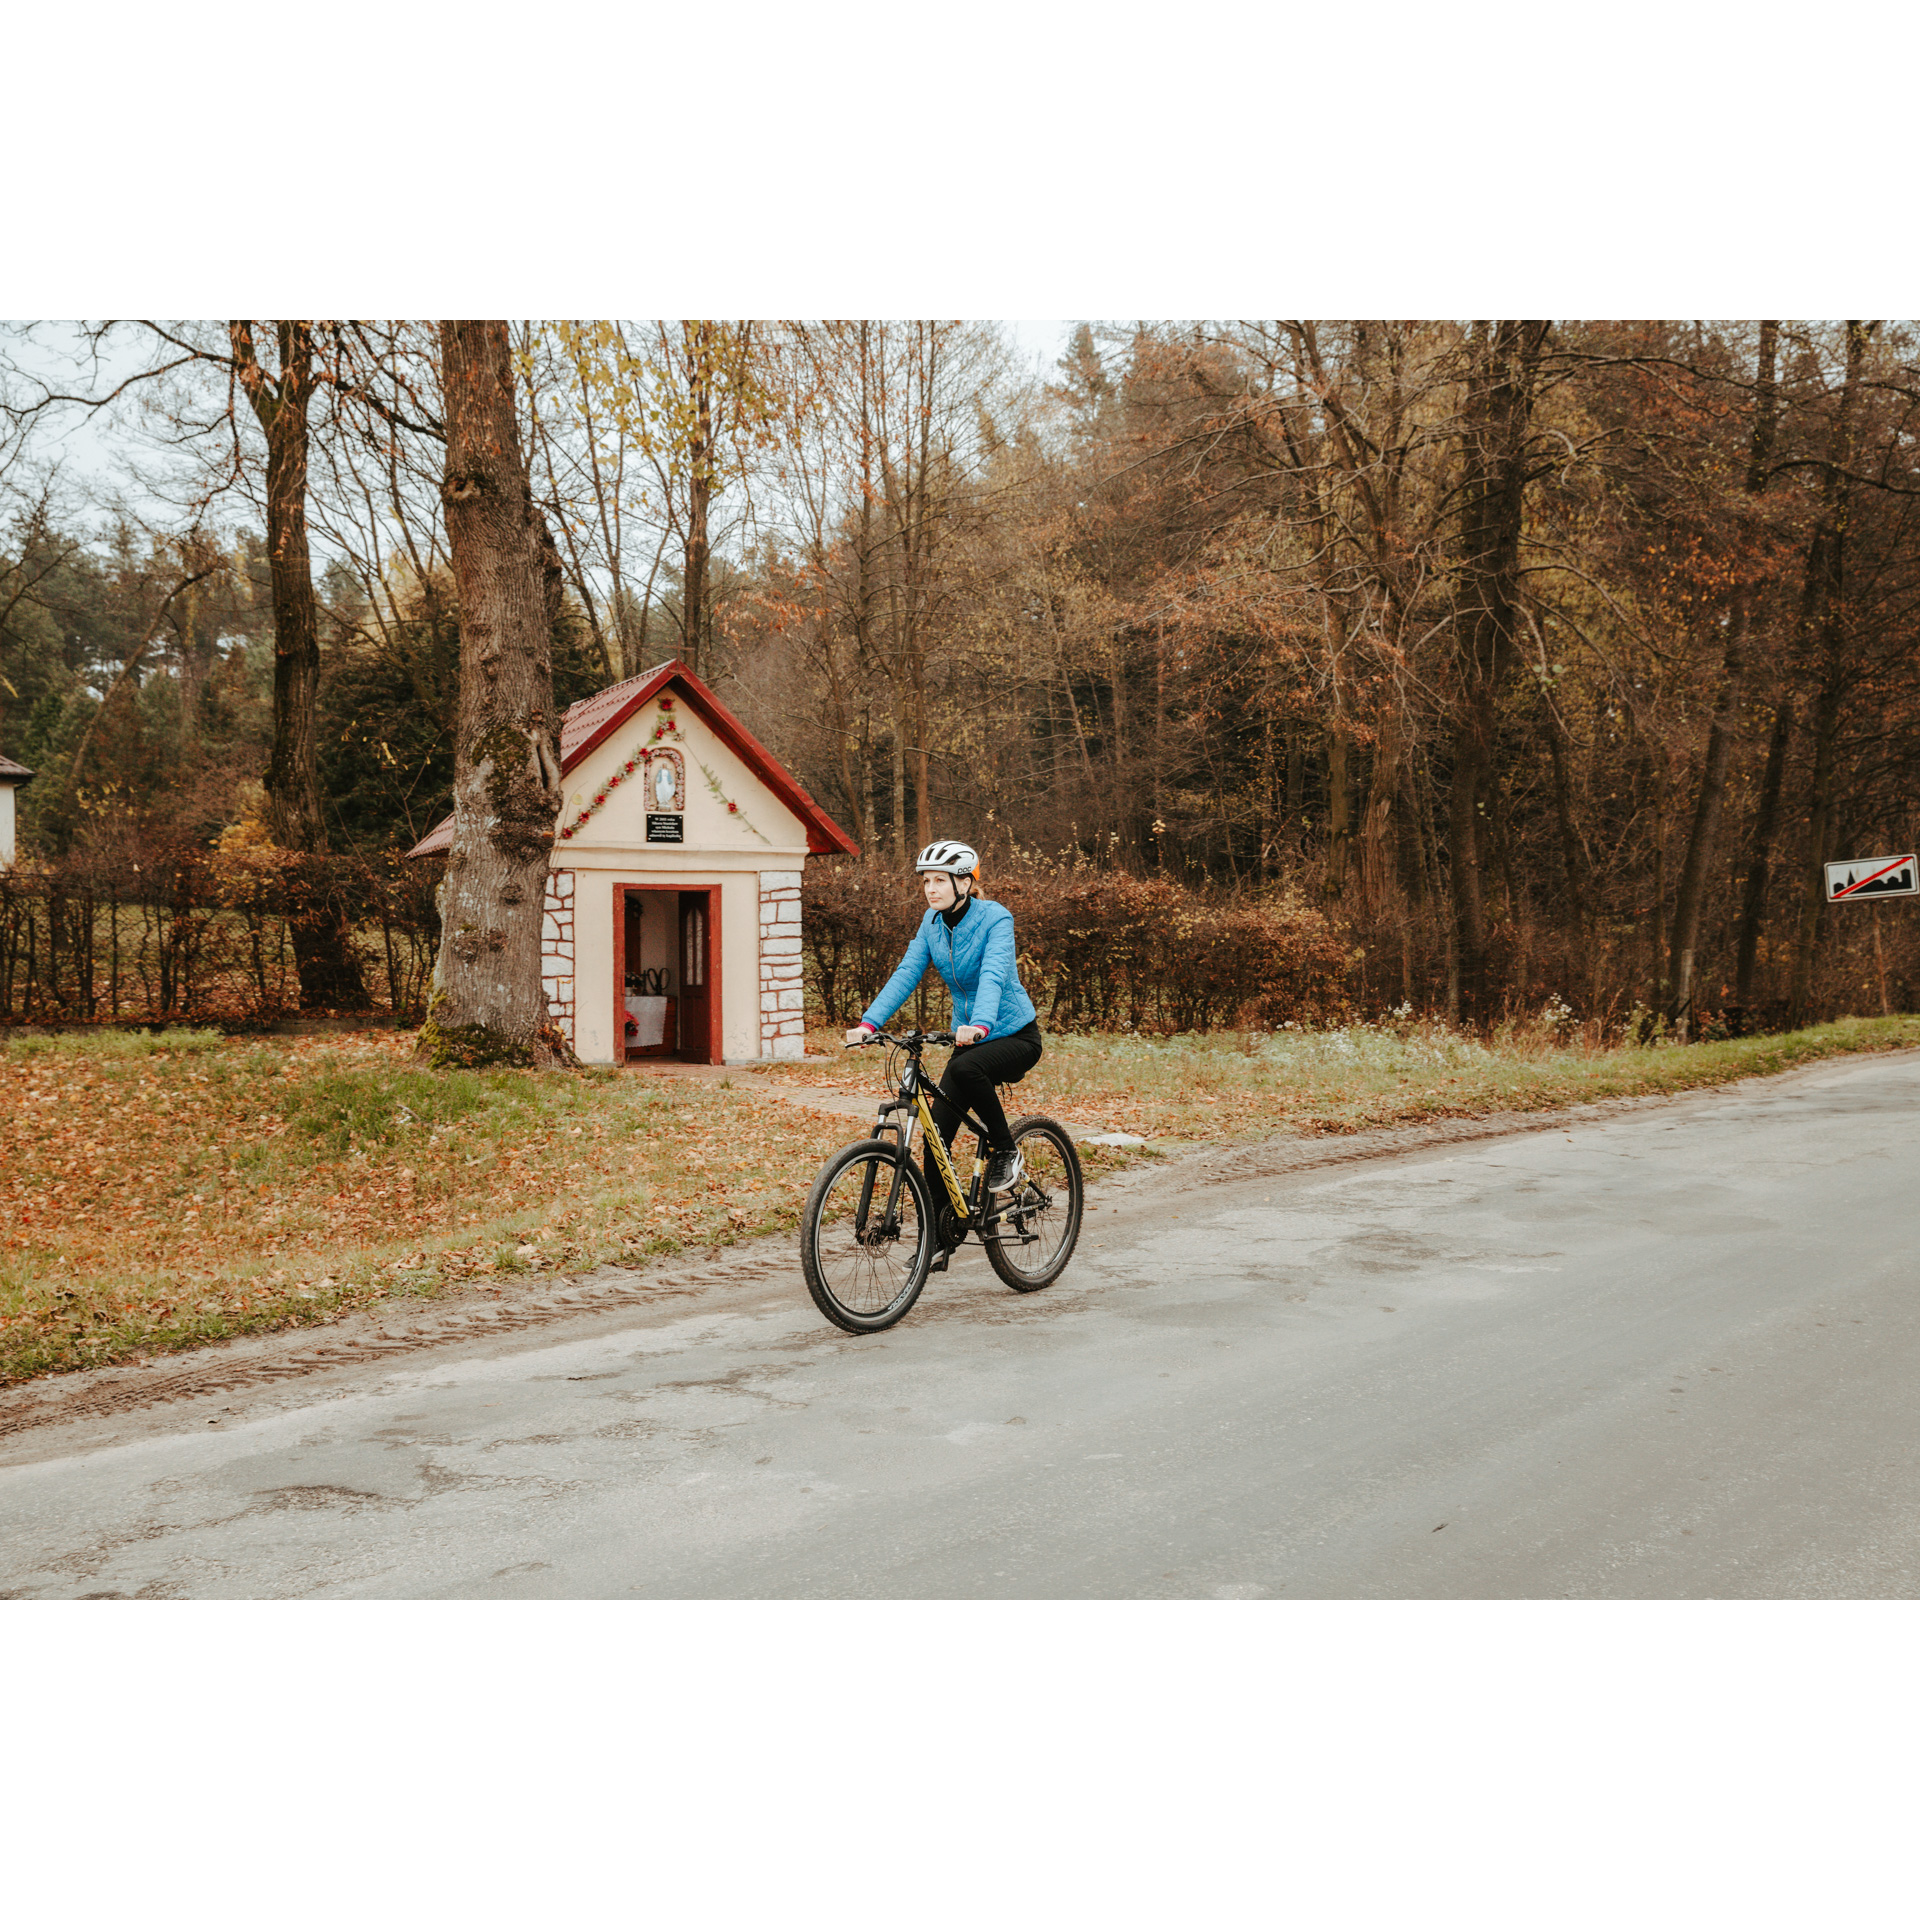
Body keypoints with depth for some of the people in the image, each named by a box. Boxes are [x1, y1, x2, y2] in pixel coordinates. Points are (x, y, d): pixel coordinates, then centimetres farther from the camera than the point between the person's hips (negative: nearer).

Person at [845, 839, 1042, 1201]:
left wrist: (980, 1024, -50)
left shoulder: (994, 918, -17)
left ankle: (1006, 1152, -15)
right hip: (969, 1037, 6)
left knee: (964, 1069, -37)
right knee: (937, 1133, -5)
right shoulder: (932, 922, 0)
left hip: (1015, 1035, -6)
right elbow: (905, 974, -6)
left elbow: (993, 975, -32)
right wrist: (868, 1023, -21)